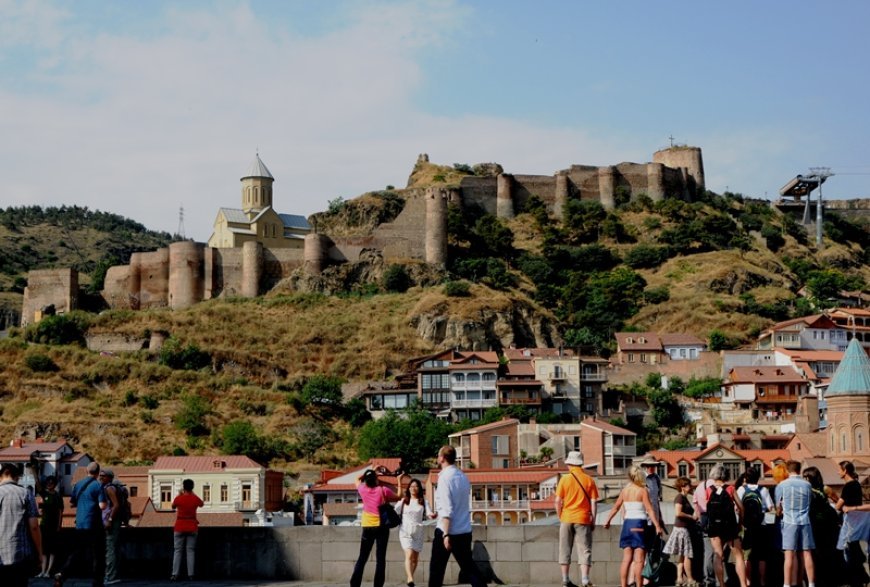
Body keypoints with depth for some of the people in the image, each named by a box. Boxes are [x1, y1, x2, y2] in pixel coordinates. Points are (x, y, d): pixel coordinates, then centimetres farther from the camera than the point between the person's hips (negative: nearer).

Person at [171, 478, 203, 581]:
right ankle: (191, 574, -1)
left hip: (179, 527, -1)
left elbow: (173, 506, 12)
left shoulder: (178, 498, -9)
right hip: (192, 528, 1)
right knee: (191, 551, 5)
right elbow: (201, 504, 20)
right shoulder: (195, 498, -3)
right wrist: (193, 494, 27)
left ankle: (175, 574, -5)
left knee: (177, 551, 3)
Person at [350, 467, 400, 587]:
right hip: (382, 526, -2)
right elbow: (398, 498, 8)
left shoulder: (363, 490, -1)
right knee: (380, 558, 0)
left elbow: (358, 480, 22)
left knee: (362, 558, 9)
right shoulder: (383, 490, -7)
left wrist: (368, 473, 22)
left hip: (367, 527, 2)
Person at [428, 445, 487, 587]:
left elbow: (447, 510, -20)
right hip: (465, 531, 7)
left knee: (437, 567, 7)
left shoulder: (445, 478, -13)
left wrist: (446, 535, -21)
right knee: (468, 566, 9)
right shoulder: (463, 477, 9)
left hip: (448, 531, -7)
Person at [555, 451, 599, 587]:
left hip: (567, 518, 1)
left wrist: (560, 517, 9)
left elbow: (558, 501, -4)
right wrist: (593, 521, 5)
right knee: (585, 549, 2)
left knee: (565, 549, 11)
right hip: (583, 519, -1)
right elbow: (593, 502, -2)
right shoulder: (589, 480, -1)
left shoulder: (565, 479, -2)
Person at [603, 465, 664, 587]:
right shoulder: (643, 491, -8)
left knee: (626, 559, 8)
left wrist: (608, 521, 26)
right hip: (639, 524, -5)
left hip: (627, 523, 5)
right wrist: (657, 526, -14)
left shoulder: (624, 490, 7)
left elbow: (616, 507, 14)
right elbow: (649, 510, -13)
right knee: (639, 560, -4)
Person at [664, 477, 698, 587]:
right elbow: (678, 513, -23)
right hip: (681, 528, -10)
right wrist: (692, 517, -15)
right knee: (687, 555, -6)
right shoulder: (680, 497, -12)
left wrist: (694, 517, 9)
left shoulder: (684, 498, 17)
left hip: (685, 528, 10)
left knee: (681, 555, 9)